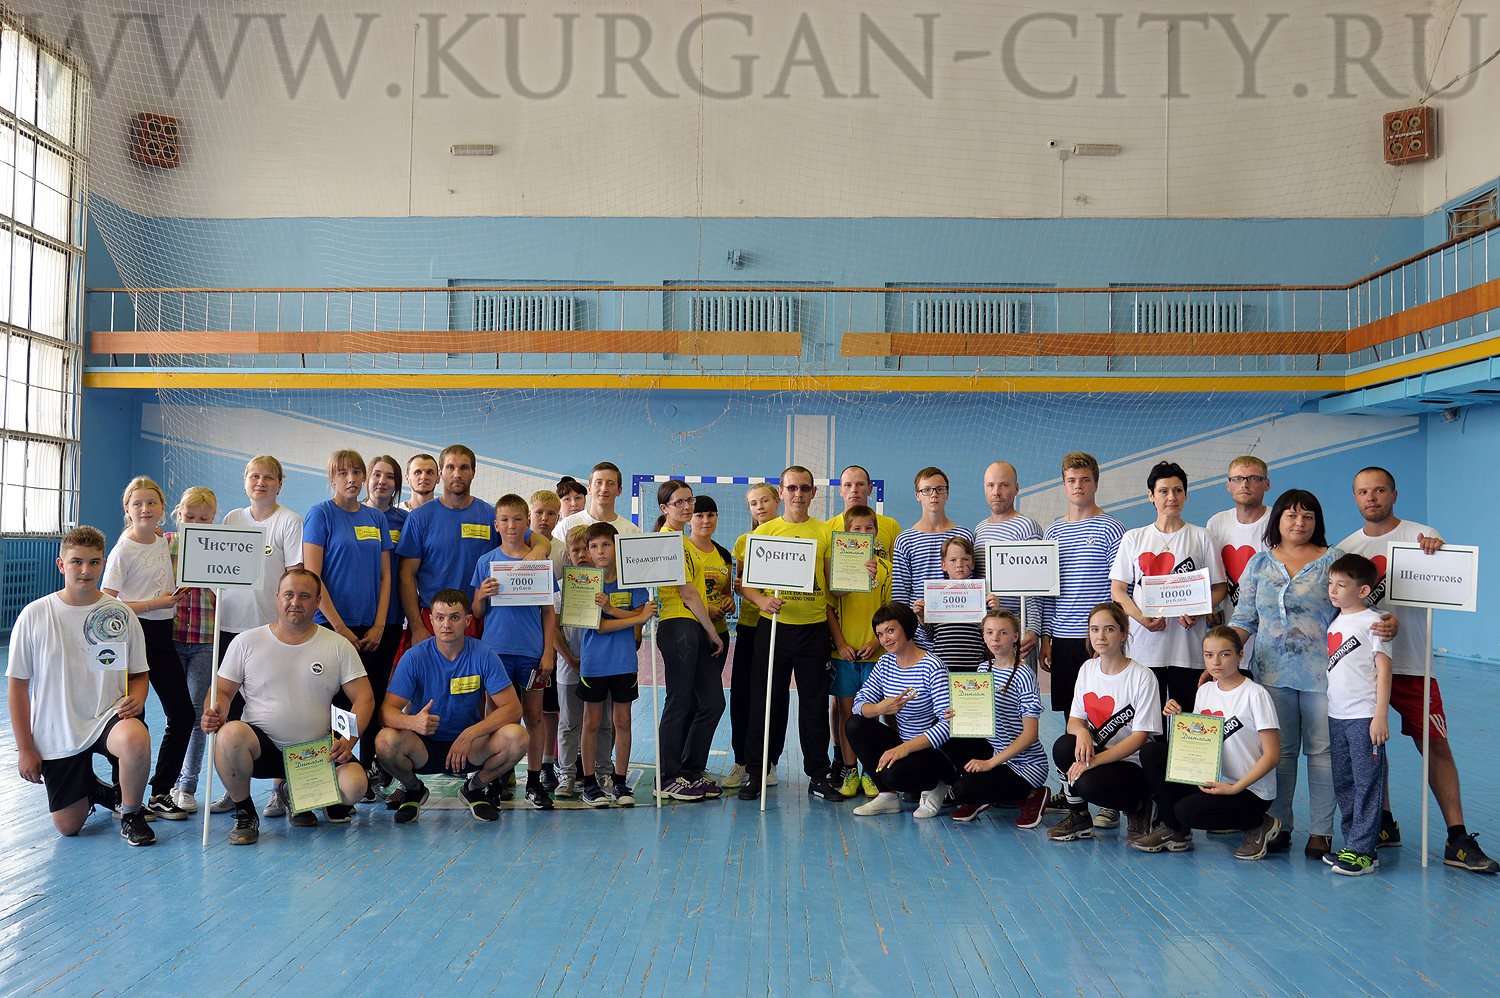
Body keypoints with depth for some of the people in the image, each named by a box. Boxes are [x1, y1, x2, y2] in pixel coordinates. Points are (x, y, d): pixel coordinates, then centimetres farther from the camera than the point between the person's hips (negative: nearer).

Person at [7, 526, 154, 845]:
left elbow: (138, 674, 7)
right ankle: (93, 790, 37)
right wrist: (25, 748, -2)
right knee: (68, 826, 1)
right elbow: (17, 684, 0)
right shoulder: (35, 615, -6)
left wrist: (135, 700, -17)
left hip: (108, 716, -1)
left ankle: (131, 813, -7)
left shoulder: (120, 613, -2)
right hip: (55, 733, 1)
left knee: (135, 740, -37)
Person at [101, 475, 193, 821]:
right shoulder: (123, 550, -10)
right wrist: (156, 603, -18)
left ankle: (161, 792, 15)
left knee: (183, 714, 4)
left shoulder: (165, 545, 9)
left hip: (162, 634, 7)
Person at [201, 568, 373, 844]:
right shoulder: (247, 642, 4)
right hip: (261, 746, 0)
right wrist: (215, 713, -17)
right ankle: (244, 814, -7)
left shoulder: (339, 646, 4)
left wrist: (348, 740, -15)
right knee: (230, 734, -34)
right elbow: (223, 691, 7)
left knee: (354, 785, -27)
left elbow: (364, 698, 1)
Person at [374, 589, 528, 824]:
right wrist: (412, 722, -38)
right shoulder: (415, 657, -10)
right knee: (386, 741, -31)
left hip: (471, 747, 1)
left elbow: (513, 708, -13)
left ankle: (475, 788, 5)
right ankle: (413, 789, 4)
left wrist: (470, 734, -27)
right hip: (424, 748, 0)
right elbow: (387, 710, -14)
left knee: (516, 737, -27)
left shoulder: (483, 655, -9)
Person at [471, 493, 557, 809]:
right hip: (495, 649, 0)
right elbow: (476, 613, 7)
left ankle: (534, 782, 14)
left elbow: (549, 611, 7)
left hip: (532, 651, 0)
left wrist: (548, 652, 1)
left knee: (534, 715, 5)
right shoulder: (486, 562, 5)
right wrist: (482, 595, -14)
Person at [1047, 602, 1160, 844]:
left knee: (1089, 783, -33)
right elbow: (1074, 720, 3)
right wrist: (1081, 732, -23)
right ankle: (1078, 817, -3)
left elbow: (1140, 737, -17)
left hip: (1134, 764, -5)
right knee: (1063, 747, -26)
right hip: (1096, 752, 5)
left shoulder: (1142, 676, -13)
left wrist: (1094, 760, -26)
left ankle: (1139, 808, 1)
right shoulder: (1088, 669, 5)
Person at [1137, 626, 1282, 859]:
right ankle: (1172, 830, 2)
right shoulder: (1205, 691, 6)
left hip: (1251, 790, -6)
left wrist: (1235, 788, -22)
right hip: (1211, 779, 6)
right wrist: (1177, 717, -6)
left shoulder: (1255, 695, -14)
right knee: (1151, 752, -10)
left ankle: (1260, 825, -3)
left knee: (1187, 810, -28)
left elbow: (1272, 755, -14)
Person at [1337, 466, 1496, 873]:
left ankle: (1458, 840, 4)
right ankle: (1384, 825, 23)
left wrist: (1438, 553, -26)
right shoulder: (1346, 548, 8)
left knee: (1436, 746, -2)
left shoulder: (1423, 536, 0)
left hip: (1411, 663, -3)